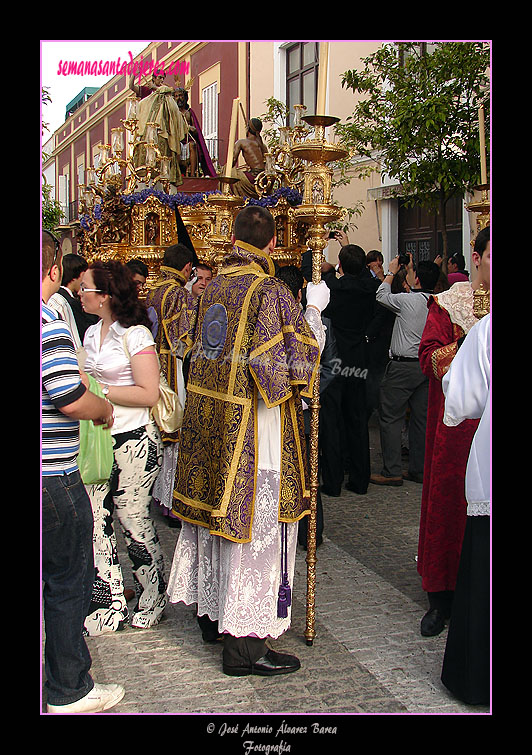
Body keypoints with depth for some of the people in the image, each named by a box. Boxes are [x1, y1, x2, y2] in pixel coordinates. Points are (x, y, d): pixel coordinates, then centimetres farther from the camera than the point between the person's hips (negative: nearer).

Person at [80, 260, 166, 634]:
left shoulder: (135, 334, -9)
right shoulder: (92, 333, 14)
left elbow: (148, 394, -15)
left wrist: (98, 391, -16)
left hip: (133, 441, -7)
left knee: (134, 521, 2)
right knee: (95, 522, 4)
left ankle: (152, 603, 21)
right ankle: (109, 607, 16)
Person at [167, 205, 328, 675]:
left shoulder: (213, 288, 6)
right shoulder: (271, 293, -17)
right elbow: (300, 357, -15)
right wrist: (313, 311, 0)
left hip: (208, 420, 8)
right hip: (255, 428, -8)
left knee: (217, 513, 19)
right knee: (254, 526, 0)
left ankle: (210, 612, 35)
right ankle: (244, 641, 8)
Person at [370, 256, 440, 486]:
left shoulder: (407, 300, -14)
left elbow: (381, 296, 4)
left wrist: (392, 272, 17)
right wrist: (410, 269, 31)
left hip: (403, 366, -7)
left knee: (390, 417, 0)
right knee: (421, 418, 11)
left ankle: (392, 471, -1)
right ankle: (420, 470, 17)